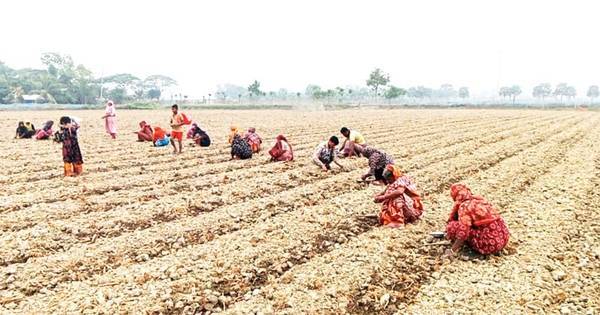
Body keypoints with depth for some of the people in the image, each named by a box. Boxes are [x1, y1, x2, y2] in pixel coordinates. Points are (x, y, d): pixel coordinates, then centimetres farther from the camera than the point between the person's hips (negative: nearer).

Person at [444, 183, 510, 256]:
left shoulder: (464, 207, -12)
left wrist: (452, 250, -8)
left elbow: (463, 233, -19)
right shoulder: (479, 199, 12)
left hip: (490, 245, -8)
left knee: (453, 226, -7)